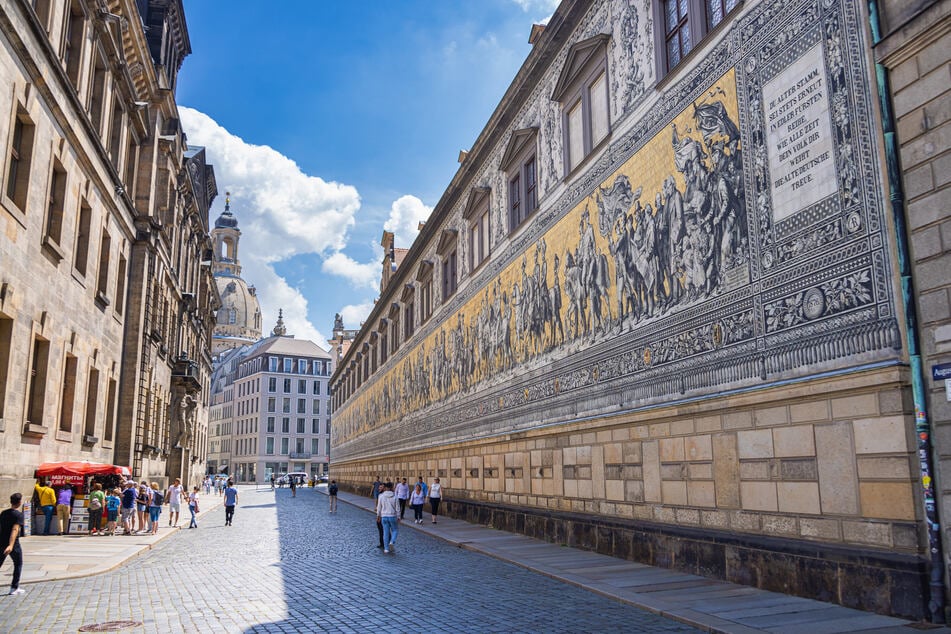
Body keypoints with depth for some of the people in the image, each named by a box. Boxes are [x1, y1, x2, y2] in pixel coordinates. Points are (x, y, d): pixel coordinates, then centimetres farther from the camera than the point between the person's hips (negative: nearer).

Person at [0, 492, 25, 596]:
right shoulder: (19, 514, -13)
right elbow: (15, 529, -24)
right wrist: (11, 545, -30)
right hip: (13, 543, -6)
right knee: (18, 565, 10)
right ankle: (14, 588, 10)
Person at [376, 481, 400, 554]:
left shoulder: (381, 496, -5)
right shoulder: (395, 497, -8)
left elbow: (379, 507, 2)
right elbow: (397, 508, -4)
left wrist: (378, 516, 14)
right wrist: (398, 518, 5)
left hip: (384, 516, 2)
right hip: (393, 516, -2)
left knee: (386, 532, 10)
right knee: (395, 530, 16)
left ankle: (386, 548, 11)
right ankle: (392, 542, -8)